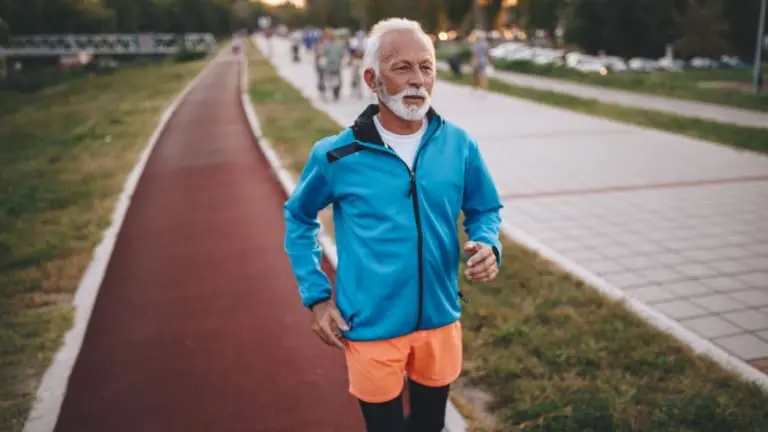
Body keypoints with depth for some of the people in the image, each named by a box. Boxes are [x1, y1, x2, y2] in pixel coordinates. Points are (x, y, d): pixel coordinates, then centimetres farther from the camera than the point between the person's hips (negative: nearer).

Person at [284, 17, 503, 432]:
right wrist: (316, 296, -2)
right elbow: (298, 217, 4)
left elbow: (485, 209, 9)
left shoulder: (459, 145, -7)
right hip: (371, 329, -2)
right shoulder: (337, 154, -12)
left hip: (440, 321, 3)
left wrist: (488, 246, -14)